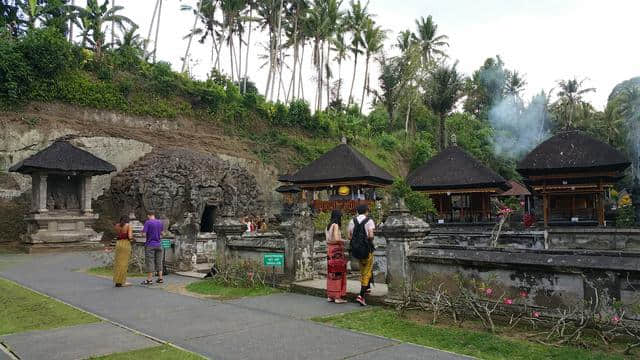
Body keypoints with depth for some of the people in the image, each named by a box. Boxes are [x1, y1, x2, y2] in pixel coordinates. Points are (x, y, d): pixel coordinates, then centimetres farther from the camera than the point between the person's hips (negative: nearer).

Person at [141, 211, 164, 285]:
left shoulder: (148, 222, -9)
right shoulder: (160, 222, 7)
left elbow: (144, 234, -13)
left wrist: (142, 231, 7)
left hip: (150, 245, -5)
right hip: (158, 245, 5)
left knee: (149, 262, -2)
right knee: (159, 262, 10)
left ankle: (149, 279, -2)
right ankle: (160, 278, 11)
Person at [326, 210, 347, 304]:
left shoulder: (328, 226, 12)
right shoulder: (335, 225, -13)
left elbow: (328, 240, 12)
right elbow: (336, 239, -22)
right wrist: (343, 241, -4)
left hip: (330, 250, 8)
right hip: (336, 250, -8)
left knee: (331, 273, 12)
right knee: (337, 273, -4)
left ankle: (330, 296, 16)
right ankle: (337, 297, -2)